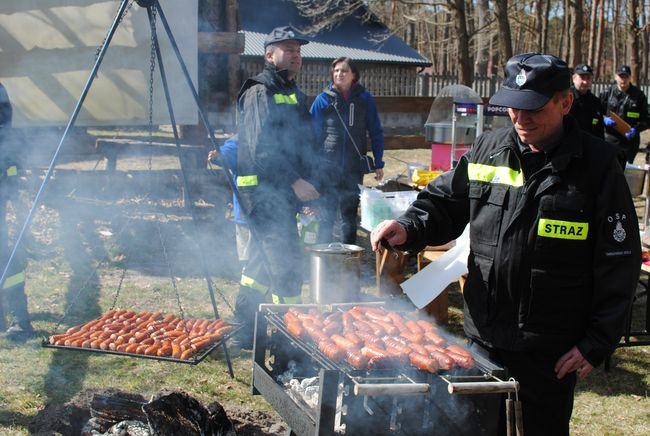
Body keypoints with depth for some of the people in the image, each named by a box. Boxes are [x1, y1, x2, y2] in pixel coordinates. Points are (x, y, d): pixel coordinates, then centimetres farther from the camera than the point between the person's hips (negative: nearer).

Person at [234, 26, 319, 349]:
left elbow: (302, 146, 25)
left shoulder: (294, 94, 20)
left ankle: (245, 331, 25)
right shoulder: (259, 93, -10)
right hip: (264, 192, -10)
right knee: (287, 265, -11)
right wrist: (294, 181, -23)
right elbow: (260, 148, -20)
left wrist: (306, 186, 20)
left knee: (264, 261, 15)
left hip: (285, 192, 10)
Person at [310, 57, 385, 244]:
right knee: (326, 216, 1)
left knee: (349, 215, 12)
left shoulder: (364, 99, 2)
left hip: (354, 168, 1)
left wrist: (378, 164, 3)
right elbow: (312, 133, 2)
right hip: (327, 167, -1)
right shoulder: (323, 99, 0)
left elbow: (376, 133, 6)